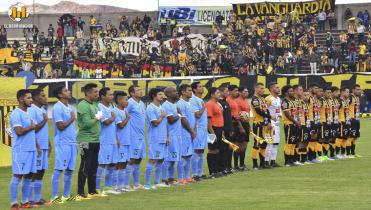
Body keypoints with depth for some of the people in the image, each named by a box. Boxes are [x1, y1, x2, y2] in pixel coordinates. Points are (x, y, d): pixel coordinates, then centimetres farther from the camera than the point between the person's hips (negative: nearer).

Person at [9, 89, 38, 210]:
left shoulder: (28, 114, 17)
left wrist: (37, 146, 16)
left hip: (31, 150, 9)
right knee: (17, 176, -6)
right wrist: (31, 127, -7)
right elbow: (19, 131, -22)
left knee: (28, 177, 9)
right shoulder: (16, 114, -12)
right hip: (20, 150, -9)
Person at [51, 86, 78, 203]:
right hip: (62, 143, -8)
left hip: (72, 143, 8)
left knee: (69, 170, 9)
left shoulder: (70, 108, 16)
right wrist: (72, 119, -5)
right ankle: (54, 197, -4)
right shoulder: (57, 108, -10)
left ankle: (66, 195, 17)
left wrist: (75, 142, 16)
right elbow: (61, 126, -16)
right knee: (59, 170, -6)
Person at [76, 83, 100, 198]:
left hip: (96, 140, 8)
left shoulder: (95, 104, 12)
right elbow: (87, 123, -21)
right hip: (86, 140, -8)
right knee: (85, 166, -5)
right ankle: (80, 192, 1)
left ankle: (92, 190, 22)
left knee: (94, 166, 13)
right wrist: (96, 119, -6)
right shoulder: (83, 105, -15)